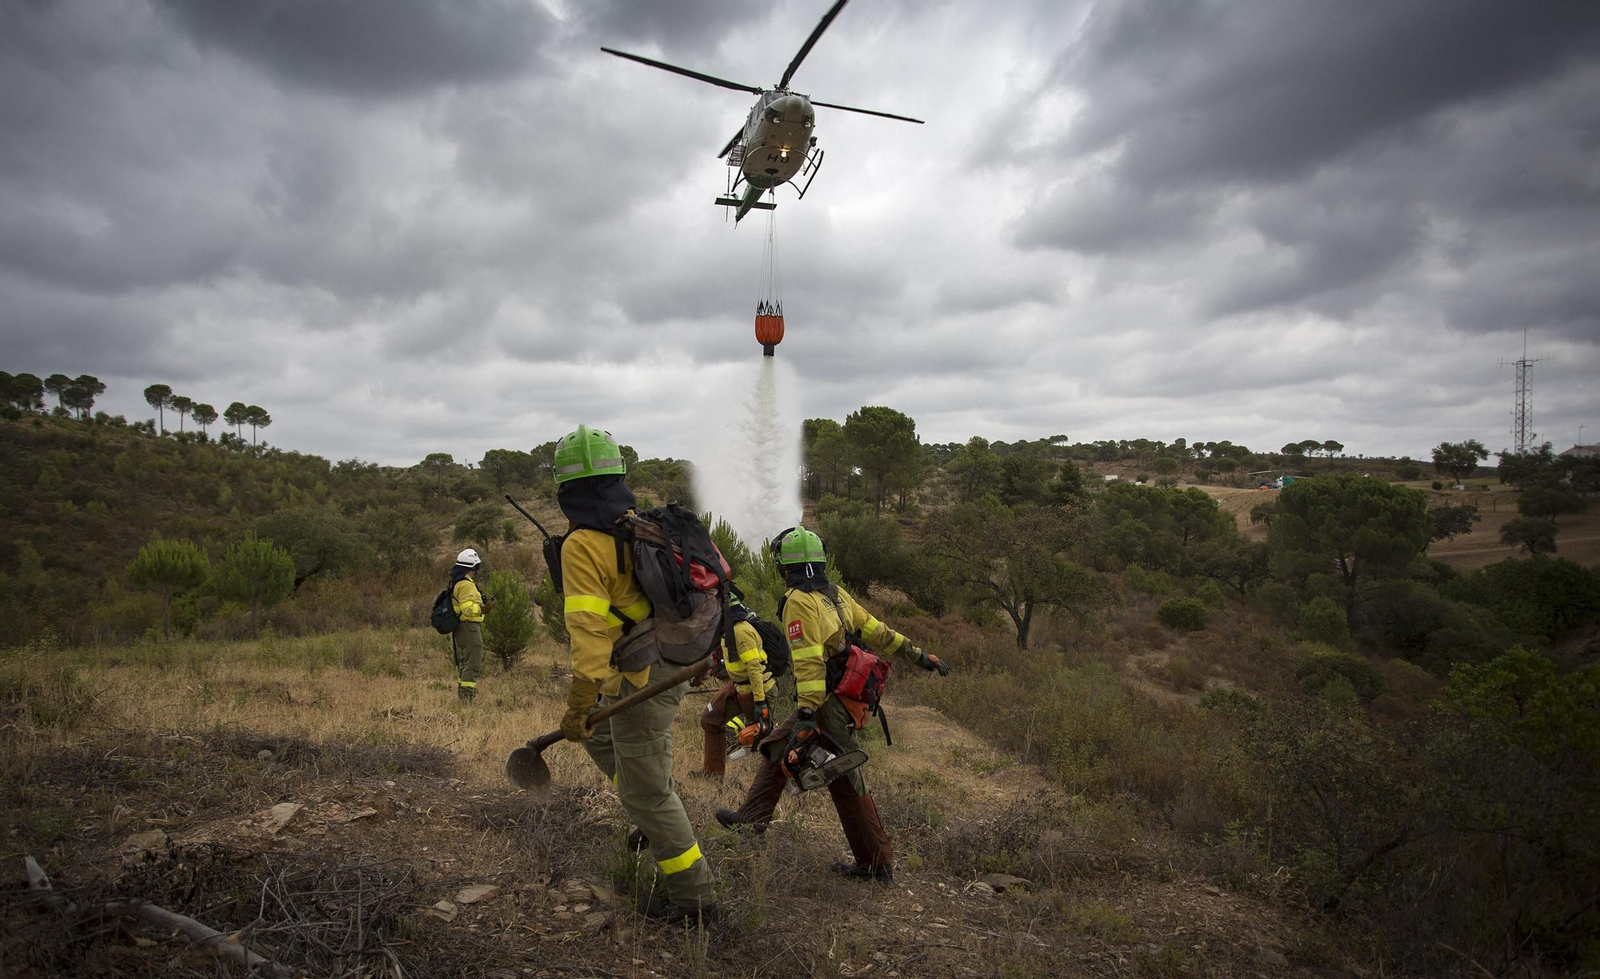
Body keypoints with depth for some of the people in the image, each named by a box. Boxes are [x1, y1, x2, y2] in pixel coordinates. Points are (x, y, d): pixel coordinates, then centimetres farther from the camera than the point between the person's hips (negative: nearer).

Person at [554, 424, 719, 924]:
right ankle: (662, 819, 32)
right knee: (600, 738, 29)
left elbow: (589, 629, -25)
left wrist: (579, 704, -24)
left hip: (642, 681, -9)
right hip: (673, 665, 9)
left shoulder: (582, 545, -18)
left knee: (645, 791, 4)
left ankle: (694, 899, 13)